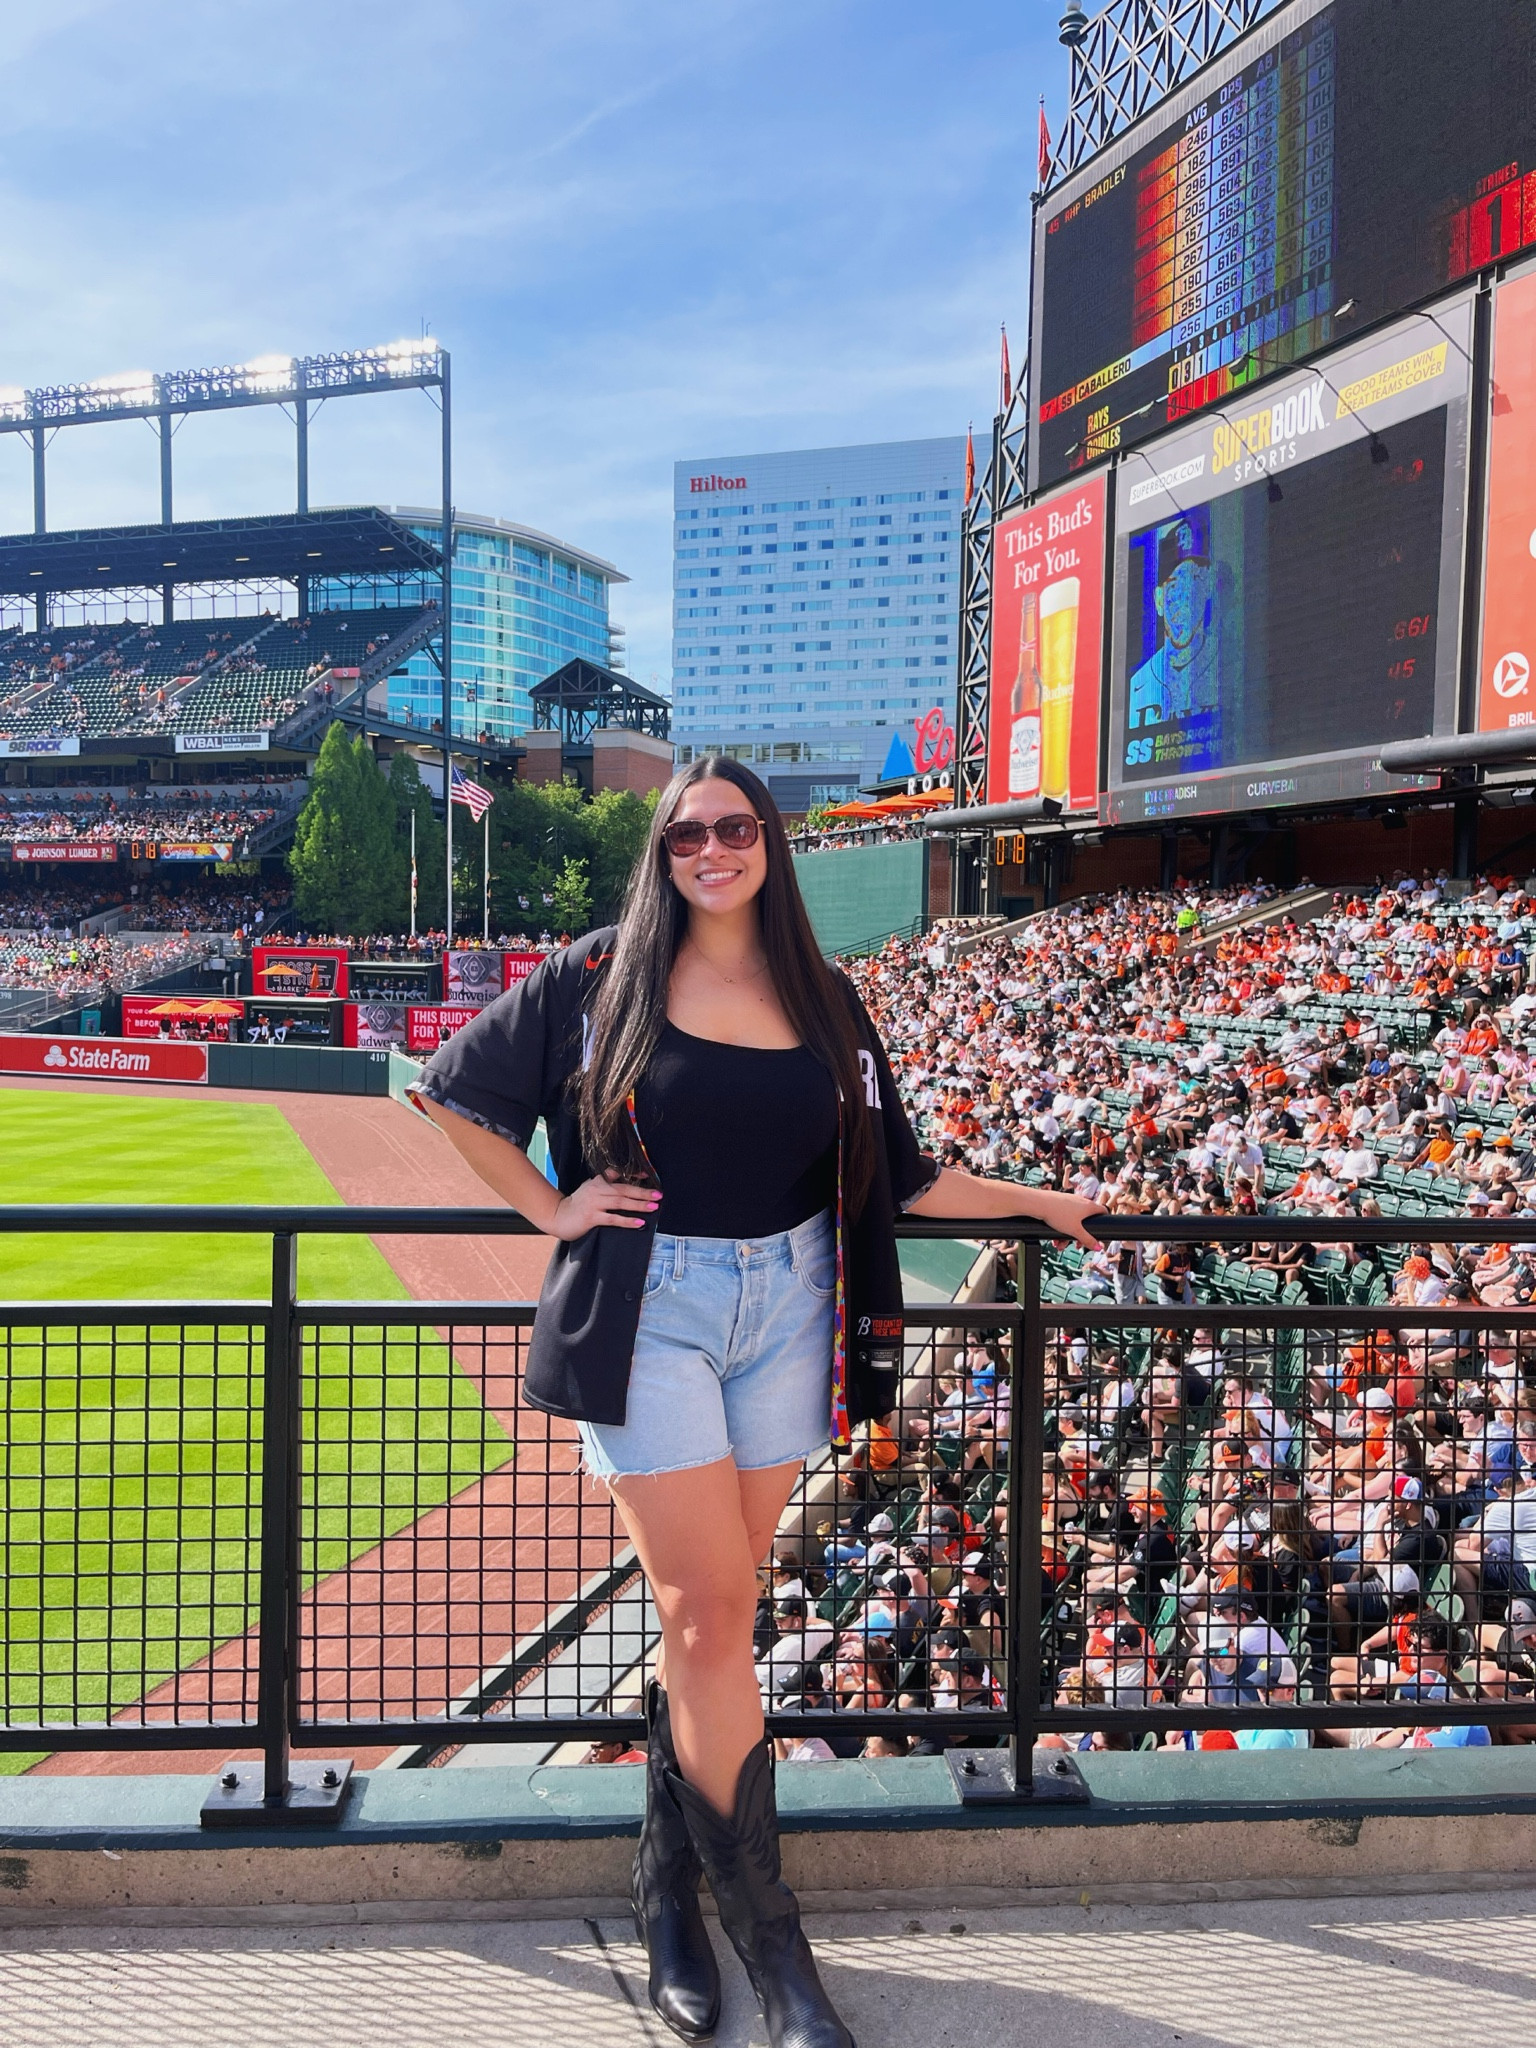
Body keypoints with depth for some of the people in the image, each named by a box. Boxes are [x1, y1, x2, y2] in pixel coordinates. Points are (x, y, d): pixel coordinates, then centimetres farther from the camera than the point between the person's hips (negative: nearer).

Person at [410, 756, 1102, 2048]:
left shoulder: (823, 1000, 8)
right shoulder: (603, 974, -1)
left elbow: (895, 1176, 13)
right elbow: (454, 1089, 7)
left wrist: (1041, 1202, 14)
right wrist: (555, 1210, 0)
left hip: (785, 1310, 3)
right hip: (650, 1311, -3)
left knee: (711, 1618, 8)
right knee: (712, 1613, -5)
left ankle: (668, 1888, 28)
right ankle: (766, 1930, 12)